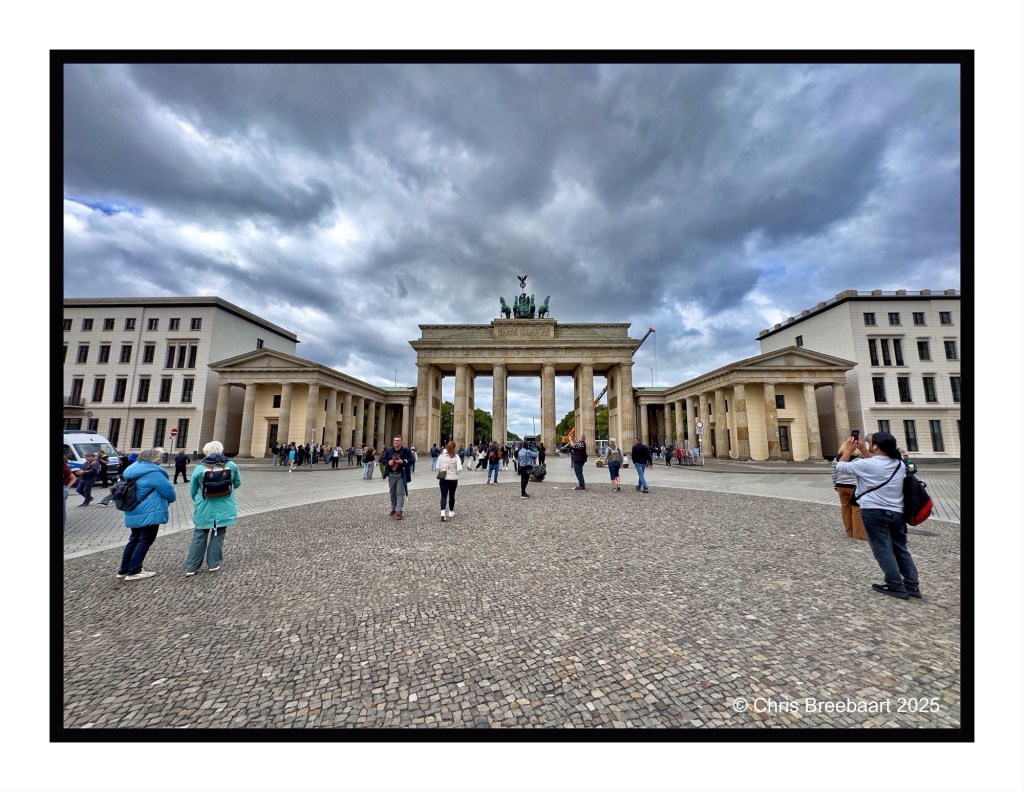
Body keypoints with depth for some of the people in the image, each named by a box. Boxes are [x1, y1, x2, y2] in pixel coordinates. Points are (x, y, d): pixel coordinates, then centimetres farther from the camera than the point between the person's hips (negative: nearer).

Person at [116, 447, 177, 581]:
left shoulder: (134, 468, 10)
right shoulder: (153, 472, -20)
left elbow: (141, 490, 22)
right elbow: (168, 490, -16)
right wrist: (172, 498, 6)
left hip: (135, 513, 10)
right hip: (149, 513, -10)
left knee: (135, 539, 19)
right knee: (145, 541, 1)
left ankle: (124, 569, 25)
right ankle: (133, 572, 5)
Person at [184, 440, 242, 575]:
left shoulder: (199, 468, -6)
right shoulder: (230, 465, -5)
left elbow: (192, 491, 4)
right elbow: (237, 483, 8)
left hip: (204, 509, 1)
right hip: (224, 508, 0)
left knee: (199, 536, 14)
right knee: (218, 535, 13)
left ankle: (191, 567, 19)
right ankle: (213, 564, 18)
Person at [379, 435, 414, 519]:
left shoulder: (406, 451, -6)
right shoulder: (388, 450, 4)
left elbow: (411, 461, -7)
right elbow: (382, 460, 8)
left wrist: (403, 462, -21)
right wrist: (388, 462, -12)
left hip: (401, 475, -4)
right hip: (391, 475, 4)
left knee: (400, 493, -5)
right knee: (392, 493, 17)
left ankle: (398, 511, -2)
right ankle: (393, 508, 33)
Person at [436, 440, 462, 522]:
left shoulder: (441, 455, -2)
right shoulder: (456, 456, -9)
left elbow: (437, 468, 2)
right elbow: (459, 469, -13)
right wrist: (455, 473, 7)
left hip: (443, 479, 1)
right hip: (453, 479, -1)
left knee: (443, 495, 3)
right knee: (451, 495, 15)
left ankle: (443, 513, -12)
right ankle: (451, 512, 29)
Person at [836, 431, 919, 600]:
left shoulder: (866, 464, -17)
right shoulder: (900, 464, 5)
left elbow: (840, 466, -5)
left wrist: (848, 450, 9)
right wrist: (862, 449, 19)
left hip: (875, 512, -7)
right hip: (897, 512, 7)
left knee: (883, 550, 3)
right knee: (901, 549, 18)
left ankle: (897, 587, 8)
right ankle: (912, 585, 22)